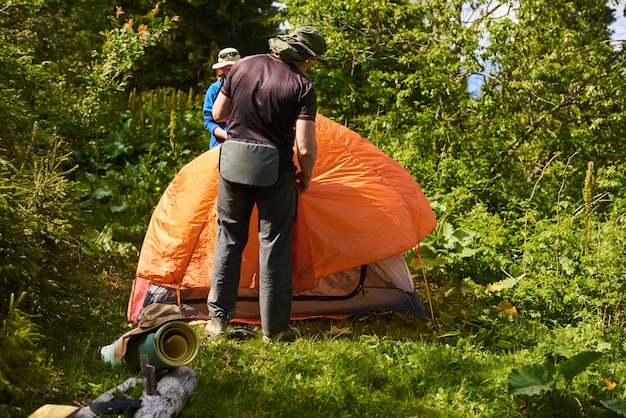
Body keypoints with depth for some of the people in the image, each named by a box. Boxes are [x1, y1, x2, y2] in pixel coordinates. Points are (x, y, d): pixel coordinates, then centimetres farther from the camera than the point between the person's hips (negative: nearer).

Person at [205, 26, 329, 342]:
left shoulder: (243, 66, 2)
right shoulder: (301, 86, -11)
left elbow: (218, 114, 10)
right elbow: (306, 148, -16)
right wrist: (305, 177, 2)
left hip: (233, 163, 4)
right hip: (275, 173, -4)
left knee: (228, 239, 15)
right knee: (274, 246, 6)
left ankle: (218, 321, 19)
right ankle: (274, 329, 11)